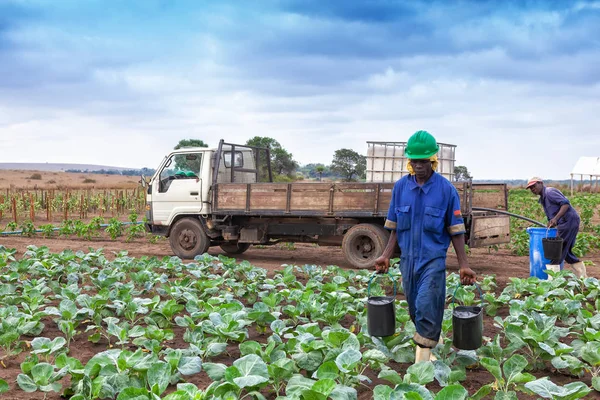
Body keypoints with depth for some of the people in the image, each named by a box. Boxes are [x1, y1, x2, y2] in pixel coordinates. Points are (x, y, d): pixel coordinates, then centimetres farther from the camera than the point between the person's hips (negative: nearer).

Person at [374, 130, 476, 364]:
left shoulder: (446, 189, -7)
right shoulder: (400, 187, 1)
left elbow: (456, 231, -3)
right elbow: (395, 228, 9)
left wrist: (463, 265, -5)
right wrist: (386, 255, 0)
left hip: (433, 258, -4)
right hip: (408, 258, 4)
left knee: (426, 307, -12)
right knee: (415, 309, 14)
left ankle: (423, 359, -2)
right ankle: (430, 345, 37)